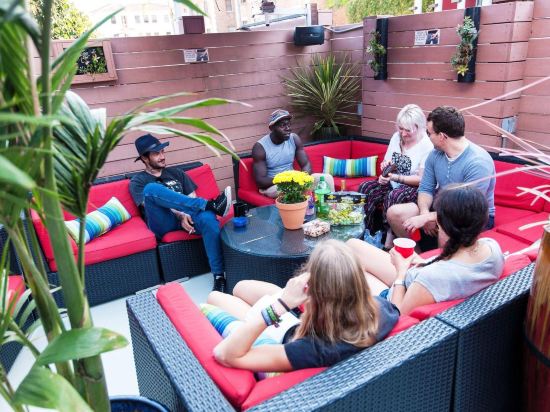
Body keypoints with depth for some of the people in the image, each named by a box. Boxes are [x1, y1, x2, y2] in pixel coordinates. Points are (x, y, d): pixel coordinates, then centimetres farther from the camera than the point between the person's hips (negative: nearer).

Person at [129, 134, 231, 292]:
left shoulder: (176, 173, 26)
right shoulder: (138, 181, 15)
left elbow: (192, 198, 16)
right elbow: (152, 201, -3)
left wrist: (187, 215, -9)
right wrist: (180, 215, -20)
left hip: (186, 216, 2)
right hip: (163, 223, -2)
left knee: (208, 218, -34)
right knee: (151, 188, -30)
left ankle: (219, 276, -34)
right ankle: (211, 205, -35)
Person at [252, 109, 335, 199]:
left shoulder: (294, 139, -2)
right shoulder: (260, 147, -16)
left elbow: (306, 164, 0)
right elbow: (260, 181, -18)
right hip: (271, 186, -5)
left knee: (327, 178, -12)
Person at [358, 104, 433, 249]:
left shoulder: (427, 145, -15)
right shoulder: (396, 137, 5)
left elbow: (422, 179, -16)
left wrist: (395, 177, -25)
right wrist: (385, 166, -8)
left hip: (415, 188, -7)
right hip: (393, 183, 7)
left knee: (393, 197, -36)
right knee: (364, 188, -17)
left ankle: (389, 244, -23)